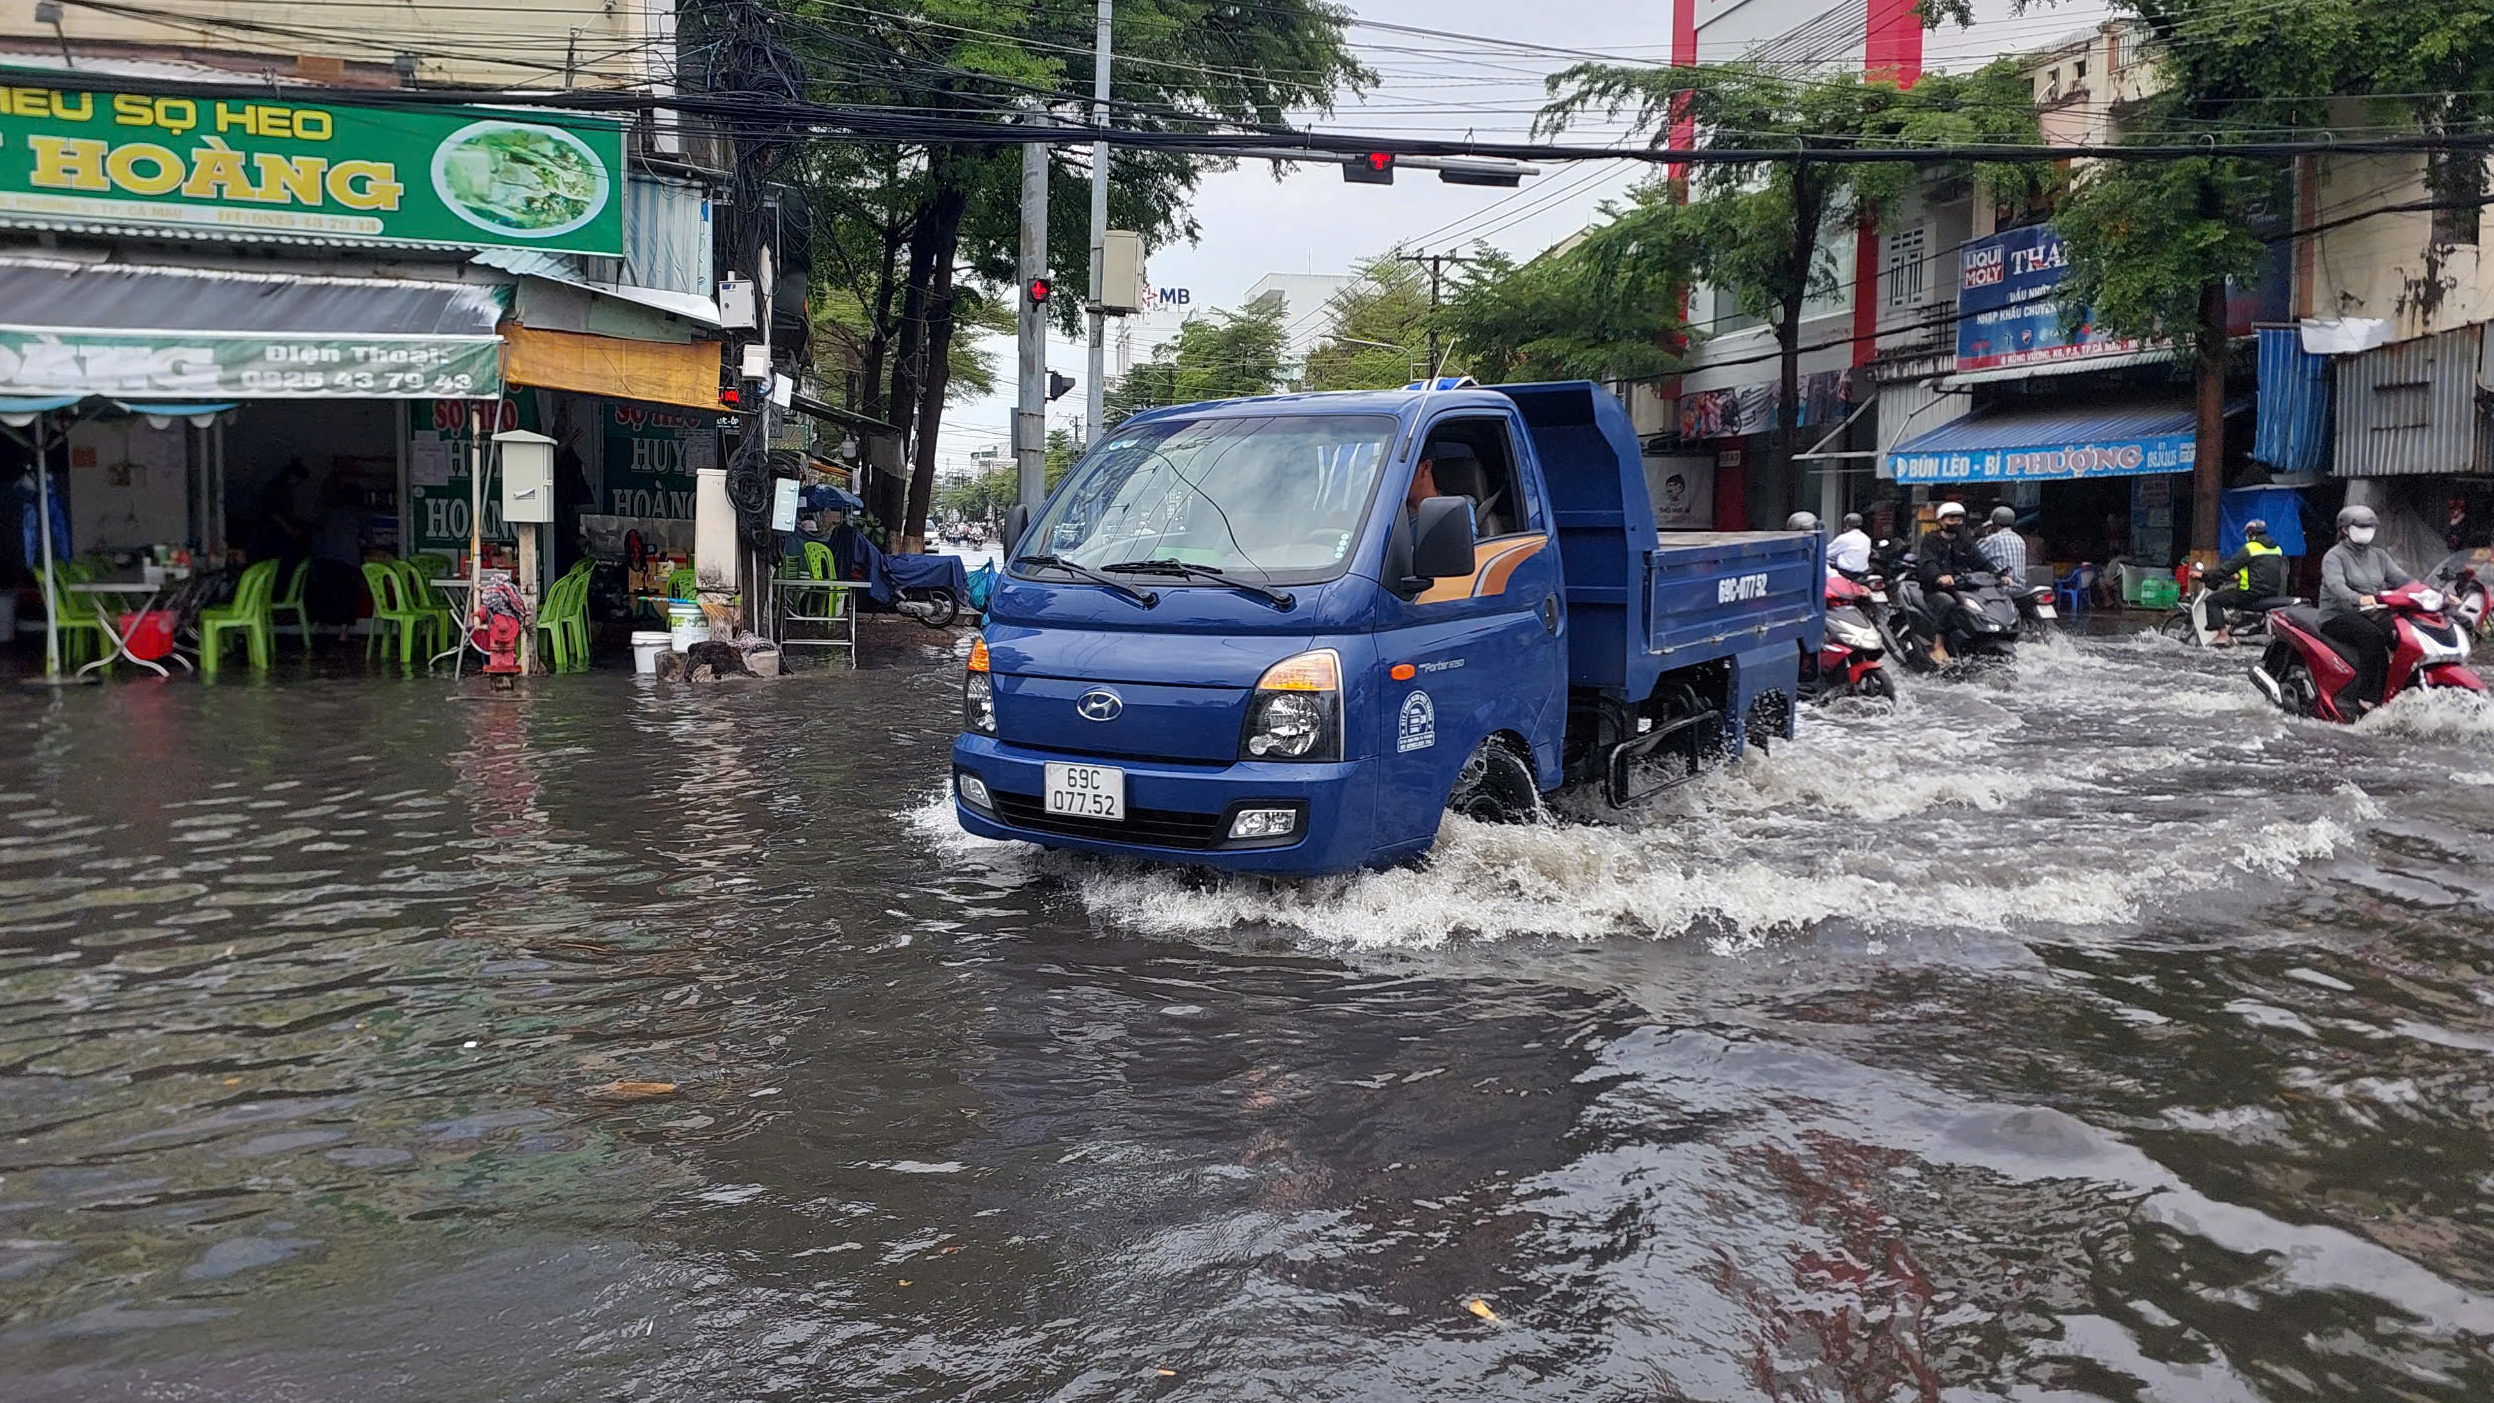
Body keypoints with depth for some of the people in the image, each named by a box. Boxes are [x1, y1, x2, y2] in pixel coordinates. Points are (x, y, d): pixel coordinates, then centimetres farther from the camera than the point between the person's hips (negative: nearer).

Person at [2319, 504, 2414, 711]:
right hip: (2338, 616, -6)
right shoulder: (2334, 556, -3)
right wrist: (2359, 599, -43)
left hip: (2372, 614, 6)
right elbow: (2336, 585, -22)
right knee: (2373, 636, -35)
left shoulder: (2379, 556, 19)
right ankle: (2368, 696, -34)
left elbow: (2402, 578, 9)